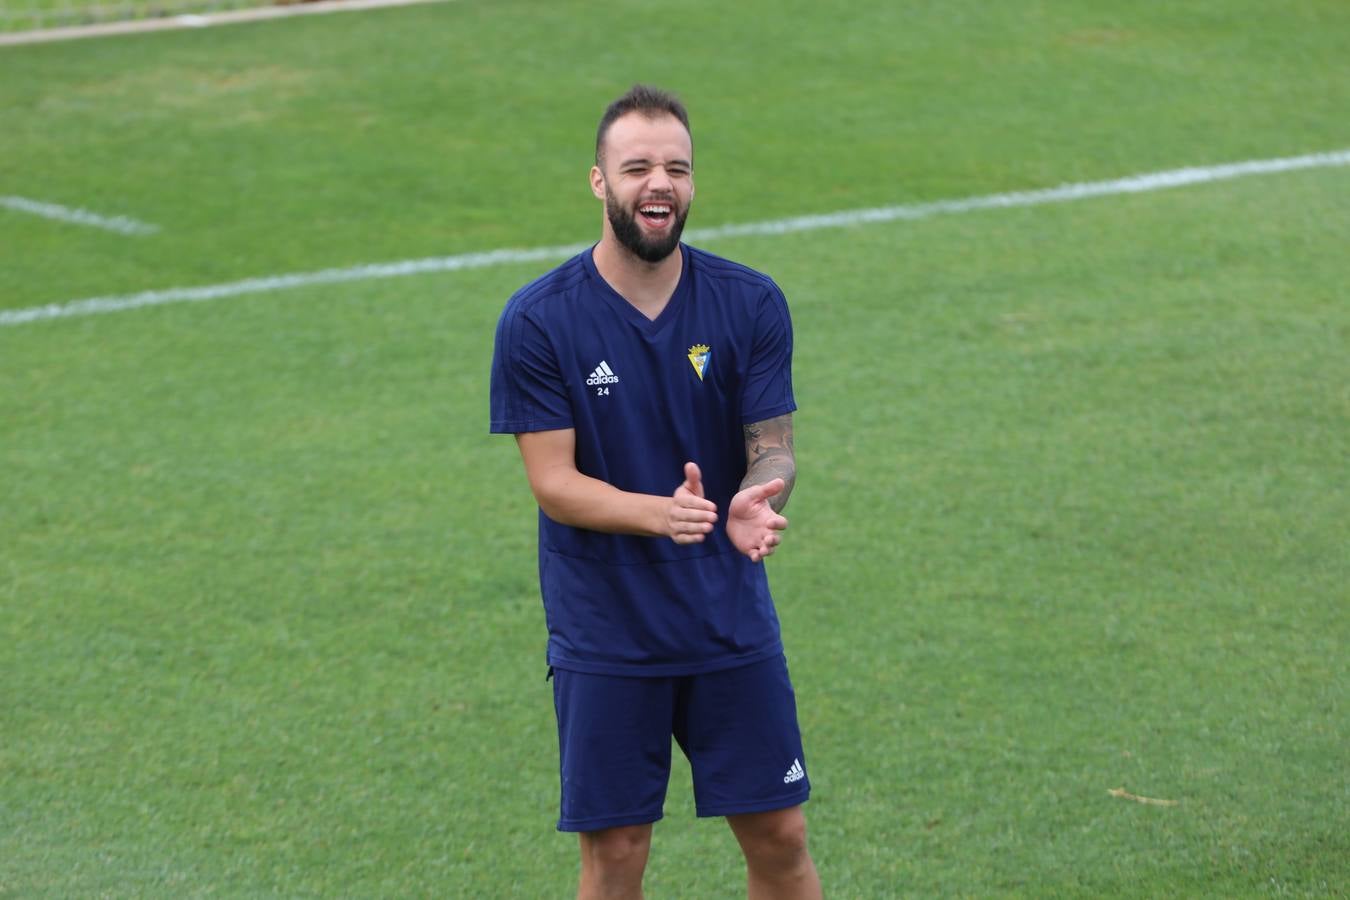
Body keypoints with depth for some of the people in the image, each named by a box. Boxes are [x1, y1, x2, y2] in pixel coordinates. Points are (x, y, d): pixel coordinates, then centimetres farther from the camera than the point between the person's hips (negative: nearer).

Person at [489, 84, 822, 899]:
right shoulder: (538, 321, -10)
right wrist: (659, 512, -31)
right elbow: (553, 483, -12)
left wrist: (756, 501, -27)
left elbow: (774, 446, -2)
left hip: (733, 621, 2)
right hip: (605, 638, -2)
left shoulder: (751, 305, -3)